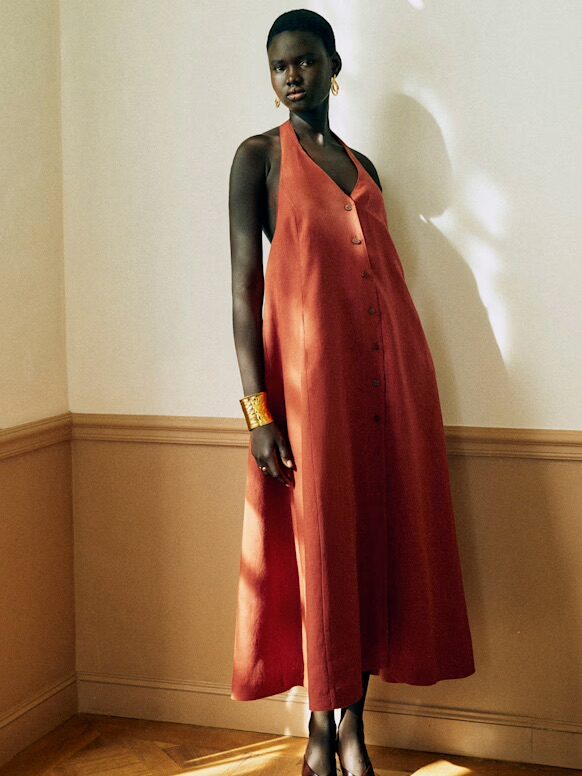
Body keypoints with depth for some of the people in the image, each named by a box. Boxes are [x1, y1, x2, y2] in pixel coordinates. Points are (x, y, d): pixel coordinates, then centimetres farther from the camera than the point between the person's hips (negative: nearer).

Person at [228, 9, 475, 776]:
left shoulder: (362, 165, 17)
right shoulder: (259, 156, 2)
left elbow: (384, 273, 17)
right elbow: (244, 285, -6)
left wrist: (408, 386, 11)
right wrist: (258, 408, -15)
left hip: (388, 369, 5)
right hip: (308, 370, -5)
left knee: (377, 544, 6)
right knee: (317, 546, -1)